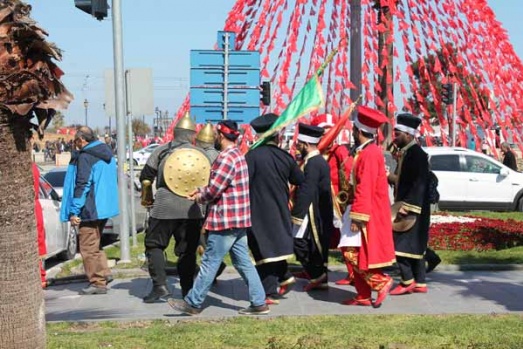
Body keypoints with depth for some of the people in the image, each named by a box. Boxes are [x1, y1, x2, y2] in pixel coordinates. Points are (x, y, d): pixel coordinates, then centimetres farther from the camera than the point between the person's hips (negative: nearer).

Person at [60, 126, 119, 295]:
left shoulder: (84, 156, -15)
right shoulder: (107, 154, 13)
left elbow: (81, 185, -20)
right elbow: (112, 181, 21)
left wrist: (74, 211, -17)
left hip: (90, 210, -9)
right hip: (104, 208, 10)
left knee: (88, 248, -3)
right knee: (94, 246, 19)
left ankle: (97, 283, -1)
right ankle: (102, 278, 22)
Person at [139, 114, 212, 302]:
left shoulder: (162, 151, 3)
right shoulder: (201, 154, 8)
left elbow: (146, 176, 4)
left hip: (164, 207, -2)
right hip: (193, 209, 2)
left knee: (154, 245, 10)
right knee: (187, 250, 10)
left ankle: (160, 285, -2)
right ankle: (187, 291, 11)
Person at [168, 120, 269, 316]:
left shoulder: (226, 158, -18)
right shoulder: (238, 156, 14)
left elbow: (213, 190, -18)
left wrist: (198, 198, 0)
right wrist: (200, 191, 10)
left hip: (226, 220, -10)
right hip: (239, 219, 10)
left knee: (210, 262, -1)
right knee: (243, 262, 11)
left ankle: (193, 303, 9)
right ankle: (259, 303, 12)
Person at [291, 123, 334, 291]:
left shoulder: (312, 163, -18)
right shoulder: (320, 160, 13)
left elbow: (306, 191, -24)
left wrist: (296, 215, -23)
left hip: (312, 212, -10)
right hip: (321, 213, 10)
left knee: (298, 240, -6)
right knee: (317, 244, 12)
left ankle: (316, 274, -1)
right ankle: (321, 280, 18)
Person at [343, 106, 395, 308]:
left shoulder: (369, 154, -18)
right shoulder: (367, 151, 13)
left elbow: (364, 189, -22)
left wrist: (356, 217, -22)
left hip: (368, 215, -10)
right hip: (370, 213, 10)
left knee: (354, 254, -8)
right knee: (354, 254, 12)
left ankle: (381, 281, 0)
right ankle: (363, 296, 16)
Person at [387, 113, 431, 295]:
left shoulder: (417, 154, -16)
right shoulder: (405, 152, 13)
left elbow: (419, 183, -22)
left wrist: (407, 206, -25)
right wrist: (390, 176, 8)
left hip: (413, 209, -10)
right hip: (407, 207, 10)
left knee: (400, 245, -9)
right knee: (415, 246, 12)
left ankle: (408, 281, -4)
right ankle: (420, 283, 17)